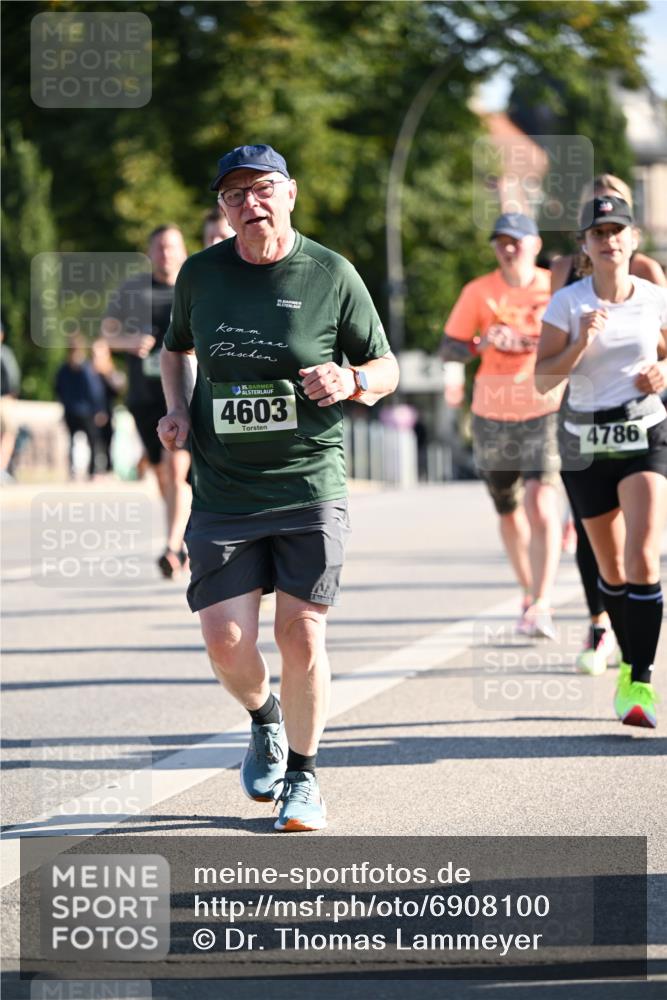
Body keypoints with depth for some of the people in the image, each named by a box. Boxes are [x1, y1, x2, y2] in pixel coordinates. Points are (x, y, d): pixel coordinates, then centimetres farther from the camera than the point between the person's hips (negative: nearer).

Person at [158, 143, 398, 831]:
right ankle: (264, 722, 29)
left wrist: (351, 381, -16)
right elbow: (176, 348, 24)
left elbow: (385, 368, 6)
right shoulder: (200, 273, 5)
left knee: (301, 633, -5)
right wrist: (178, 411, 6)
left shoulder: (332, 276, -2)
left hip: (309, 484, -2)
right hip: (222, 490, 2)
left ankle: (303, 777, 15)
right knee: (225, 641, -5)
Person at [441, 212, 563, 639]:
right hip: (493, 415, 2)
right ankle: (530, 594, 32)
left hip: (544, 411, -2)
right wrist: (484, 343, -19)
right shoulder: (479, 292, 0)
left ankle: (542, 605, -20)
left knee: (541, 505, -18)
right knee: (509, 513, 13)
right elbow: (449, 348, 0)